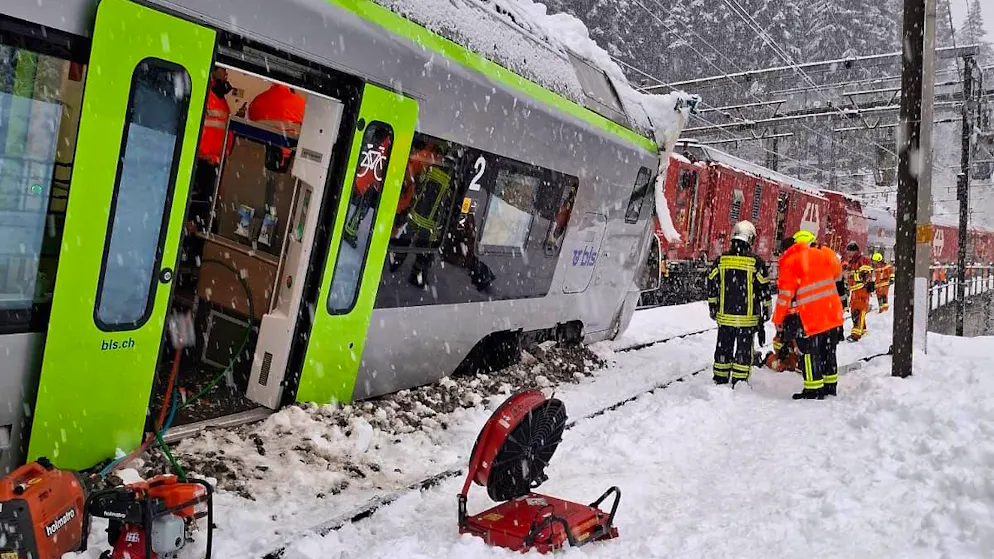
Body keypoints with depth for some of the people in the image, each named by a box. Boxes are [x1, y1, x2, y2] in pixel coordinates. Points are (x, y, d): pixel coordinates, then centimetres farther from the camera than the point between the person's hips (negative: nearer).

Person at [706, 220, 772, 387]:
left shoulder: (720, 260, -1)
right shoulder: (756, 262, -9)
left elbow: (712, 286, 6)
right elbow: (764, 289, -3)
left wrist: (713, 308, 16)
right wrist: (766, 311, 8)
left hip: (725, 316, 3)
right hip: (747, 317, -3)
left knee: (724, 347, 13)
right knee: (744, 349, 6)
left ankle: (720, 379, 20)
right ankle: (739, 382, 9)